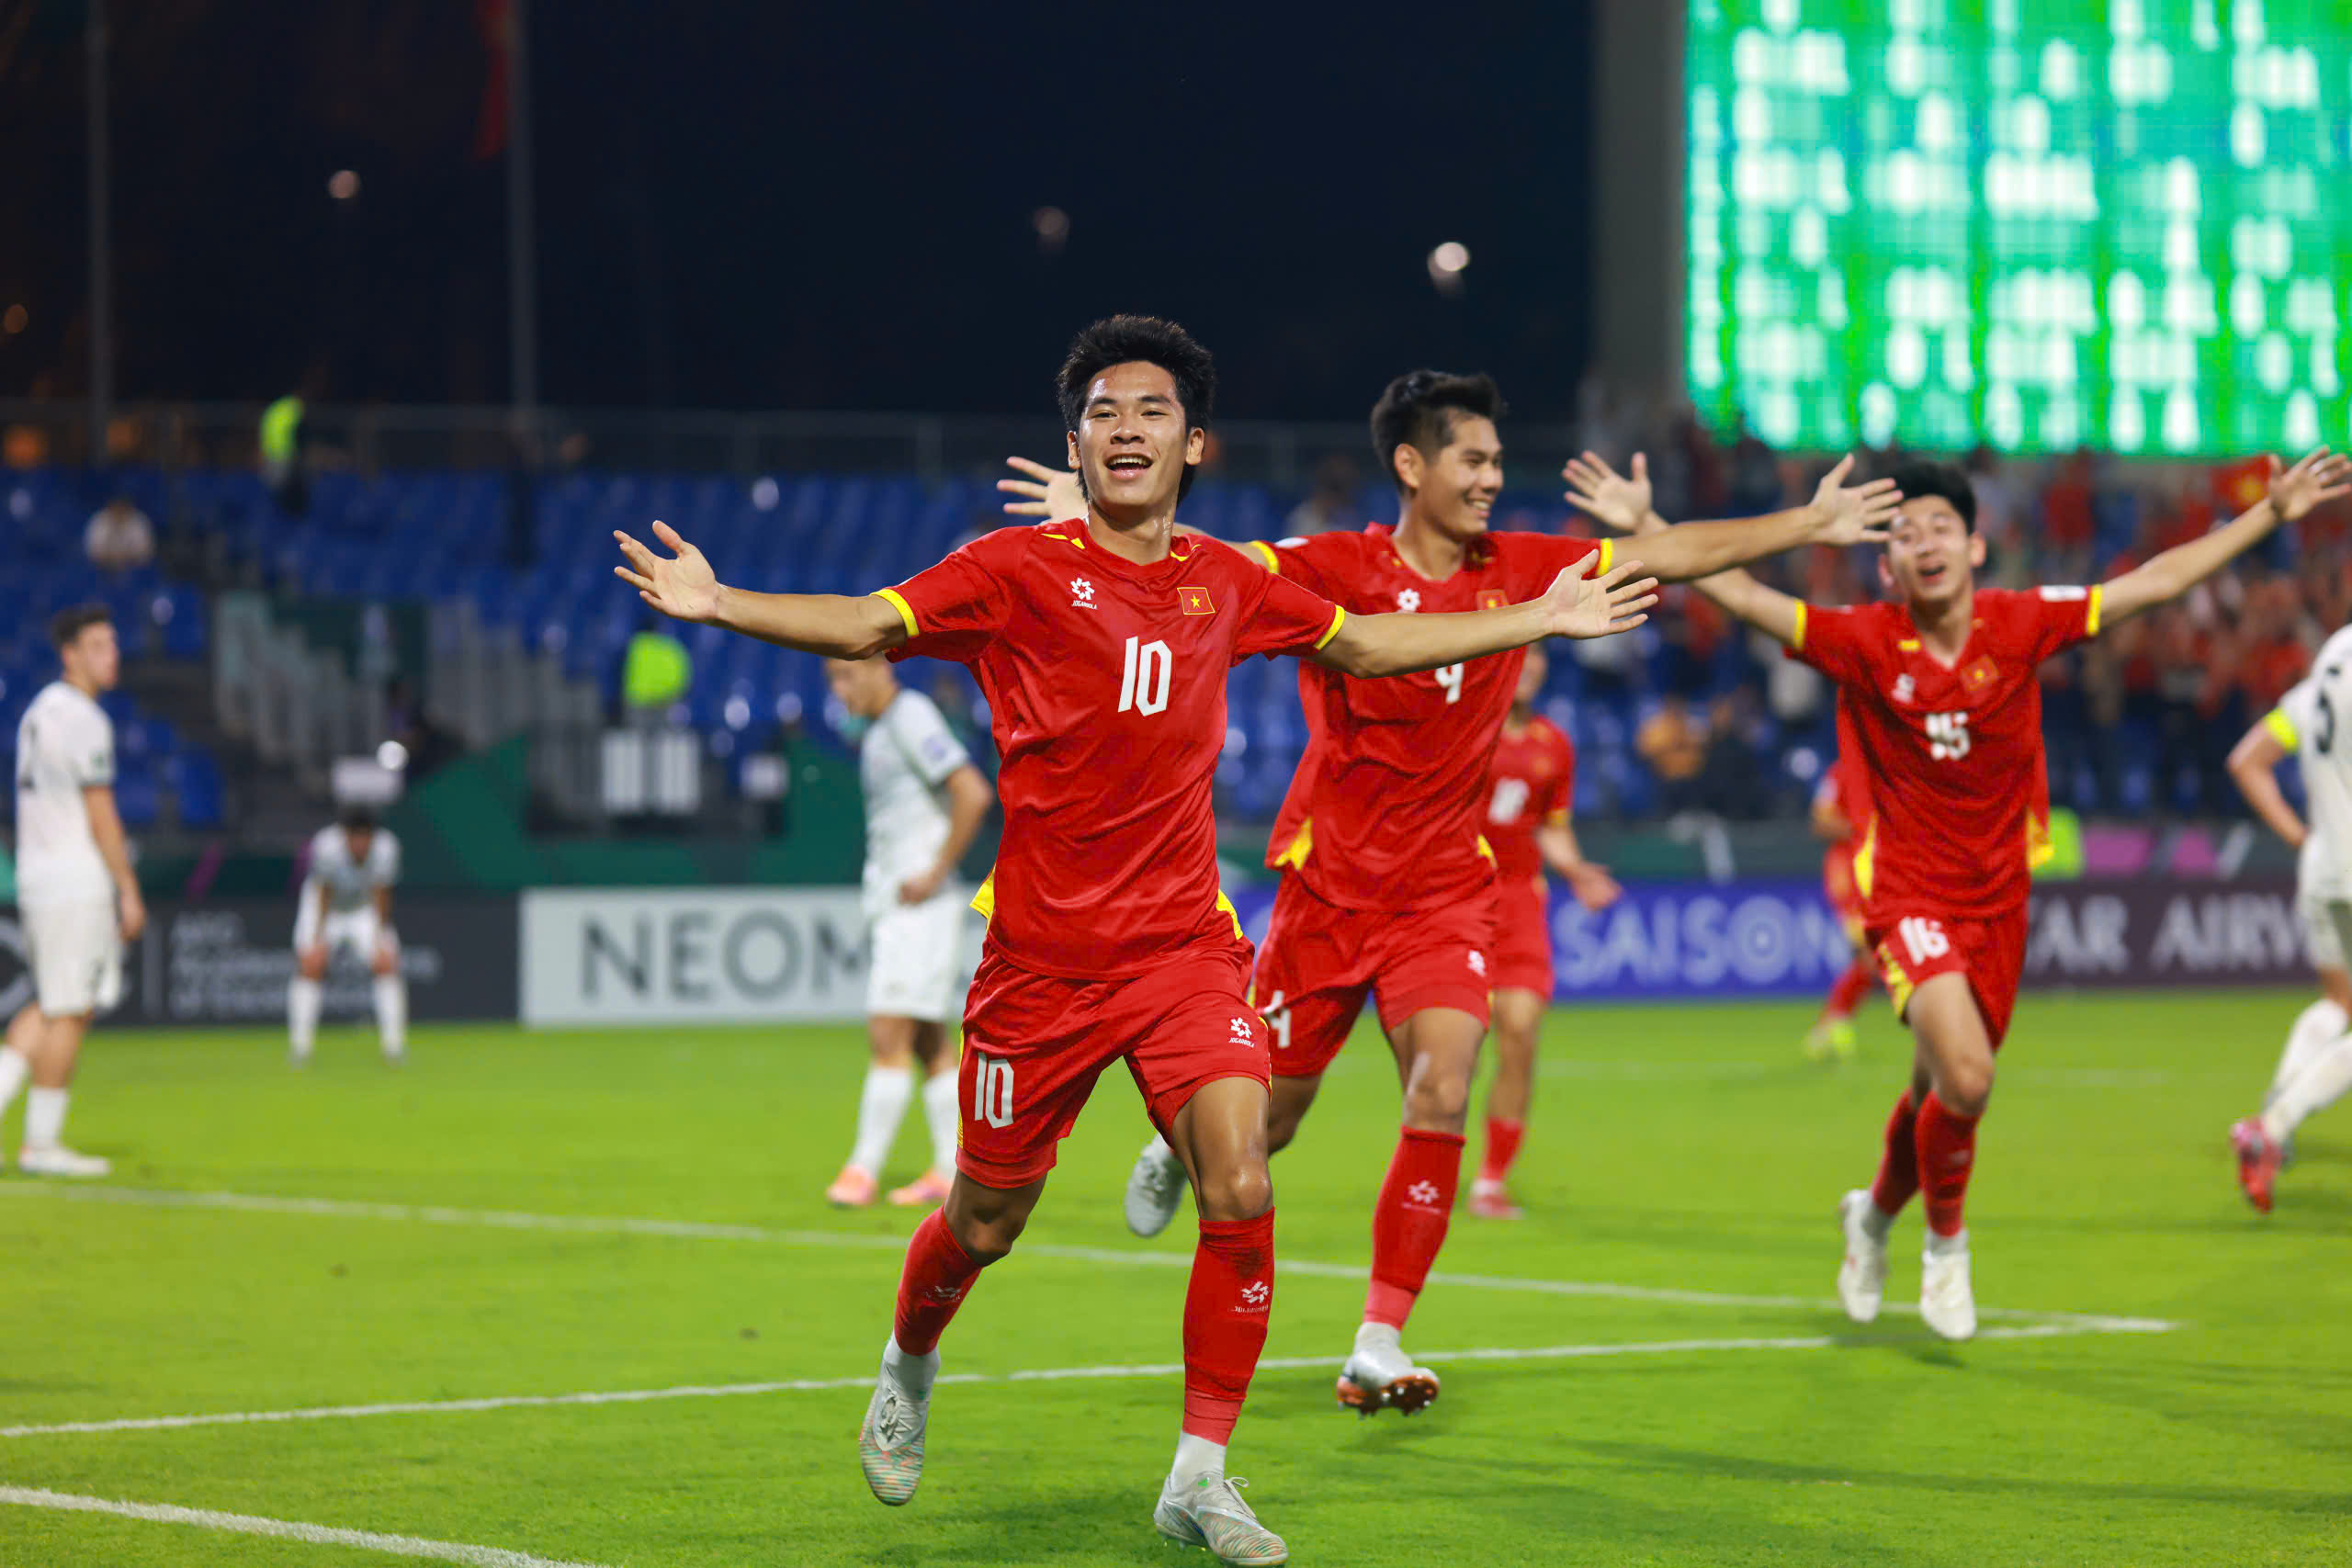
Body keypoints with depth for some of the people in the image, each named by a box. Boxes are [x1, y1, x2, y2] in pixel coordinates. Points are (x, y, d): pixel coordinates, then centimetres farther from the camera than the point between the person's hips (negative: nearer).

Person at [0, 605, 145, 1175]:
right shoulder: (83, 720, -14)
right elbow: (99, 813, -16)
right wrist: (129, 892, -13)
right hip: (77, 882, -9)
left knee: (50, 1008, 16)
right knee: (67, 1011, -3)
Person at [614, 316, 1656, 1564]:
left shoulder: (1227, 584, 7)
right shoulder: (1018, 571, -6)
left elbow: (1360, 642, 23)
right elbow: (868, 625, -15)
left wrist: (1541, 618, 24)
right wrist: (718, 605, -32)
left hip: (1185, 943, 3)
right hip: (1042, 956, -3)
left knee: (1242, 1198, -15)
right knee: (986, 1220, 10)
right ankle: (907, 1372, 43)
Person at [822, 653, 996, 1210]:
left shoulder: (913, 721, -14)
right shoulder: (874, 730, 16)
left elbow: (974, 794, -23)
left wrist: (935, 875, -19)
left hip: (918, 907, -10)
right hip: (887, 908, 10)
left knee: (889, 1037, -11)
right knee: (931, 1045, 8)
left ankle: (864, 1169, -11)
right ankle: (951, 1172, 10)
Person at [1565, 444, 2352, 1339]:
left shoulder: (2021, 627, -5)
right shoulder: (1864, 644, -11)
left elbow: (2157, 581, 0)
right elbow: (1741, 596, -12)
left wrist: (2273, 513, 0)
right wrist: (1645, 526, -21)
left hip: (1998, 894, 3)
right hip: (1909, 889, -3)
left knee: (1940, 1094, 13)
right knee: (1965, 1077, -23)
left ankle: (1874, 1215, 45)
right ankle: (1945, 1243, 3)